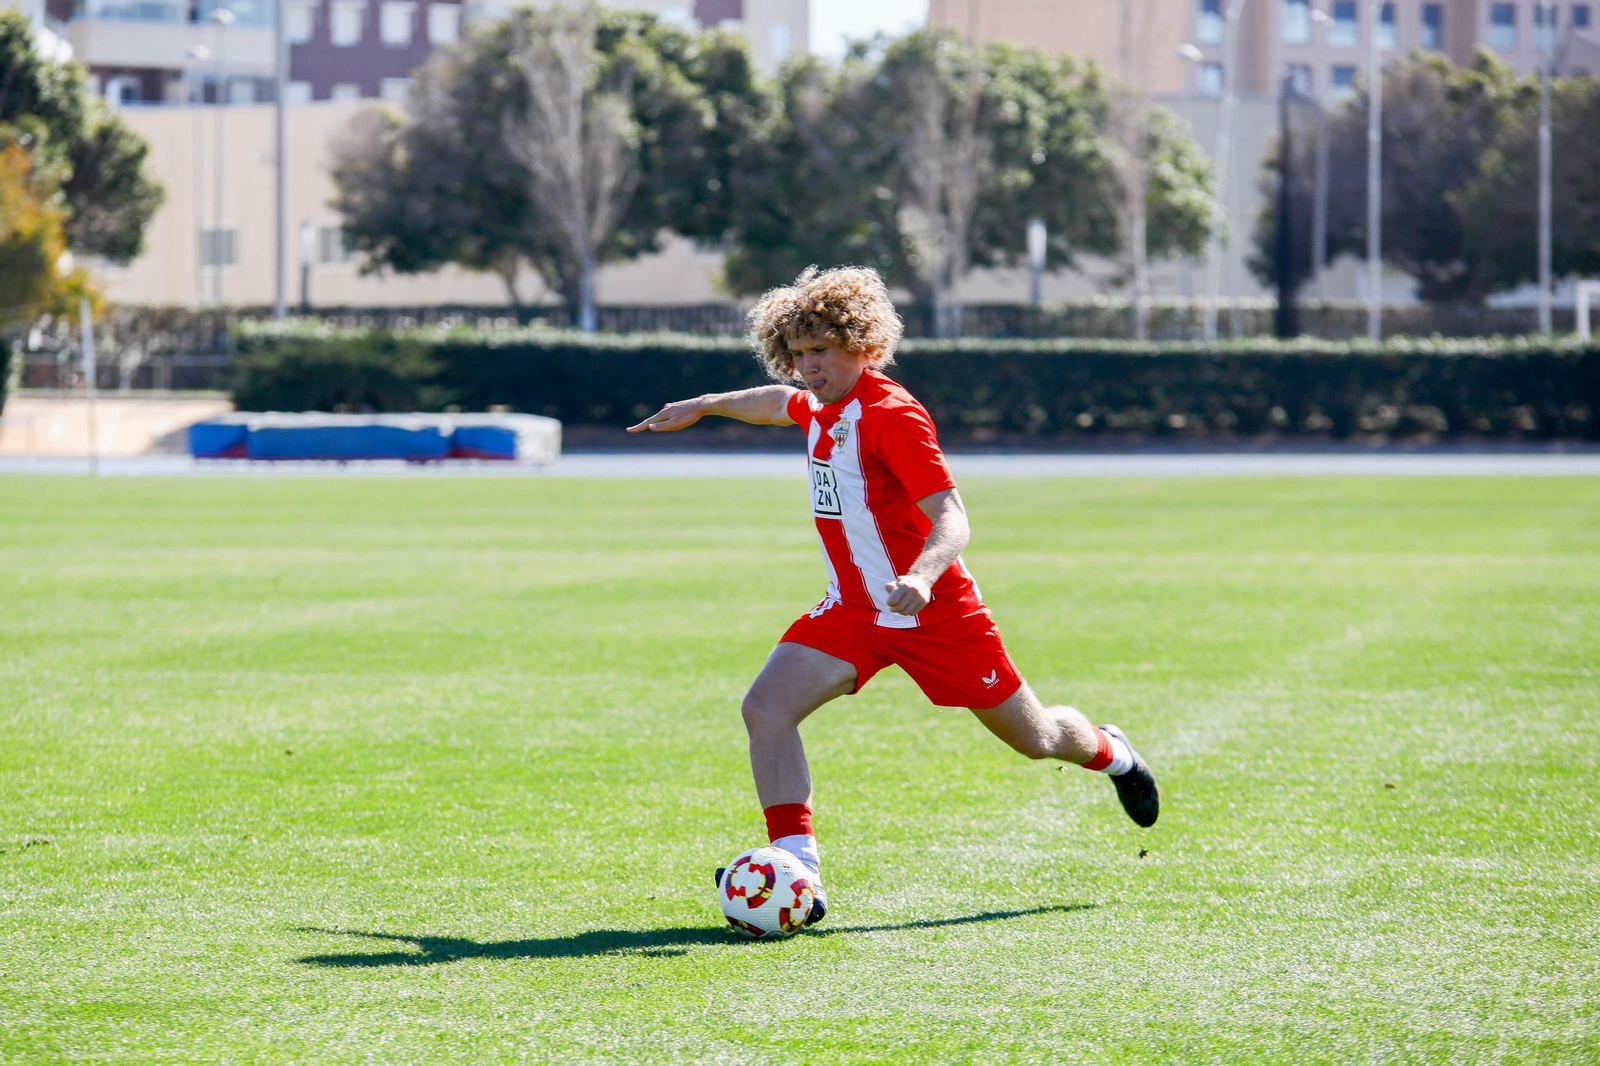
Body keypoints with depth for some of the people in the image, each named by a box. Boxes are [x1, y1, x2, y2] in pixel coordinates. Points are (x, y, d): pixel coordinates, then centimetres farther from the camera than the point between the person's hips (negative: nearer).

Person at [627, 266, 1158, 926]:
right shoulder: (820, 408, 4)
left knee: (1033, 739, 9)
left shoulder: (890, 414, -21)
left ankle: (1108, 753, 45)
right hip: (852, 611, 7)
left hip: (933, 611, -7)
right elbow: (781, 401, 31)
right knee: (765, 709, -17)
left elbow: (951, 518, -28)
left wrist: (922, 578, -46)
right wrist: (703, 407, 35)